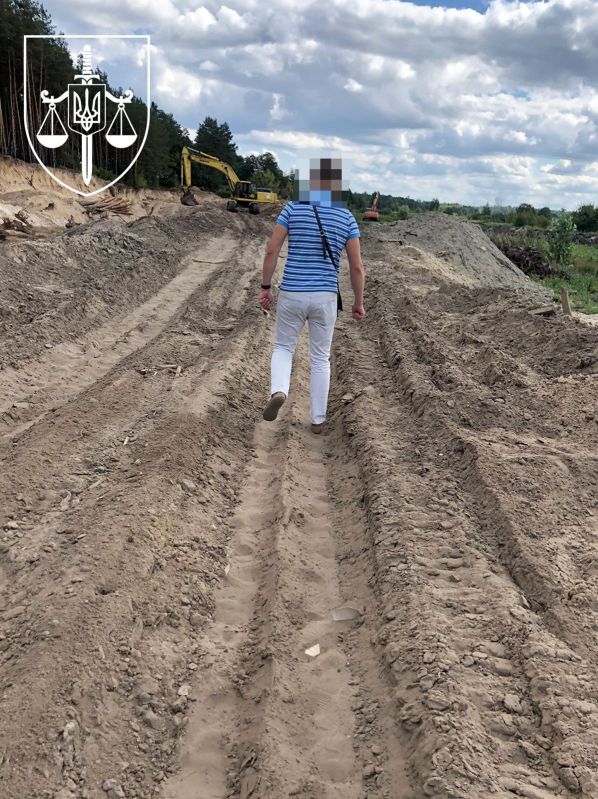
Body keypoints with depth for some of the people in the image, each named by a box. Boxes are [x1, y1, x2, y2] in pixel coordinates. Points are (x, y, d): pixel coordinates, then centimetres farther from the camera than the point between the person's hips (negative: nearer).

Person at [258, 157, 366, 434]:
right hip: (325, 297, 1)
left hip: (291, 294, 0)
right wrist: (359, 302, 10)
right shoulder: (346, 217, -2)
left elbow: (272, 250, -7)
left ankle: (278, 391, -10)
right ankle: (318, 419, 18)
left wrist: (265, 287, 3)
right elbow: (357, 267, -2)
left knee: (283, 347, 20)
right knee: (320, 359, 15)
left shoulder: (292, 208, -4)